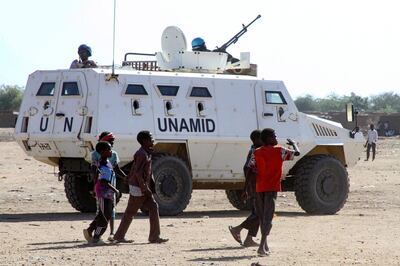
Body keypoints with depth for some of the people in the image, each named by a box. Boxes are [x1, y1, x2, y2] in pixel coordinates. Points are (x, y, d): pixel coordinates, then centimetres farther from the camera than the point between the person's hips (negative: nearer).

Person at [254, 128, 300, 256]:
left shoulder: (257, 153, 7)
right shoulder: (279, 151, -5)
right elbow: (296, 153, 0)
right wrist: (293, 144, 19)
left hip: (259, 188, 5)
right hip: (272, 187, -5)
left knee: (262, 217, 17)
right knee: (268, 217, -9)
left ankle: (265, 245, 28)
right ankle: (262, 246, -22)